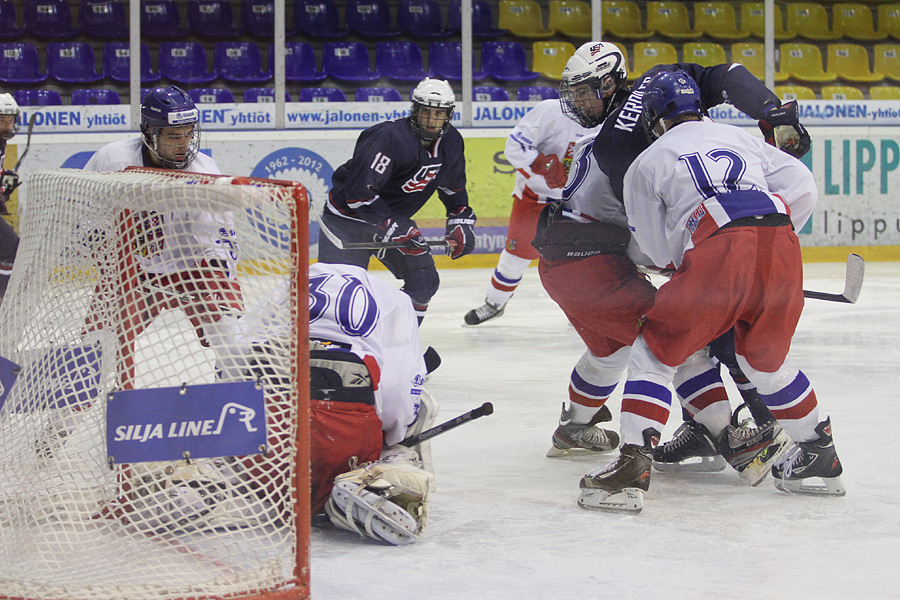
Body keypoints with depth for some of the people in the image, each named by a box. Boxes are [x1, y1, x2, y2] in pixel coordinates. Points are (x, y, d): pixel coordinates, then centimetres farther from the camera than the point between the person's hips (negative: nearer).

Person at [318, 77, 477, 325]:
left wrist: (461, 222, 8)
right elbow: (358, 191, -32)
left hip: (395, 218, 8)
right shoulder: (391, 137, -28)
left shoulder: (451, 142, -2)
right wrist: (394, 229, -34)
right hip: (348, 218, -8)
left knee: (424, 280, 1)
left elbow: (453, 186, 18)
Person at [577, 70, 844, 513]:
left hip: (719, 255, -4)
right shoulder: (741, 138, 29)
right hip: (782, 250, 5)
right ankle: (821, 458, 33)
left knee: (654, 353, 10)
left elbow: (661, 252, 20)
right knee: (765, 360, 27)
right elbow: (802, 187, 19)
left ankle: (633, 466, -3)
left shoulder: (646, 164, 19)